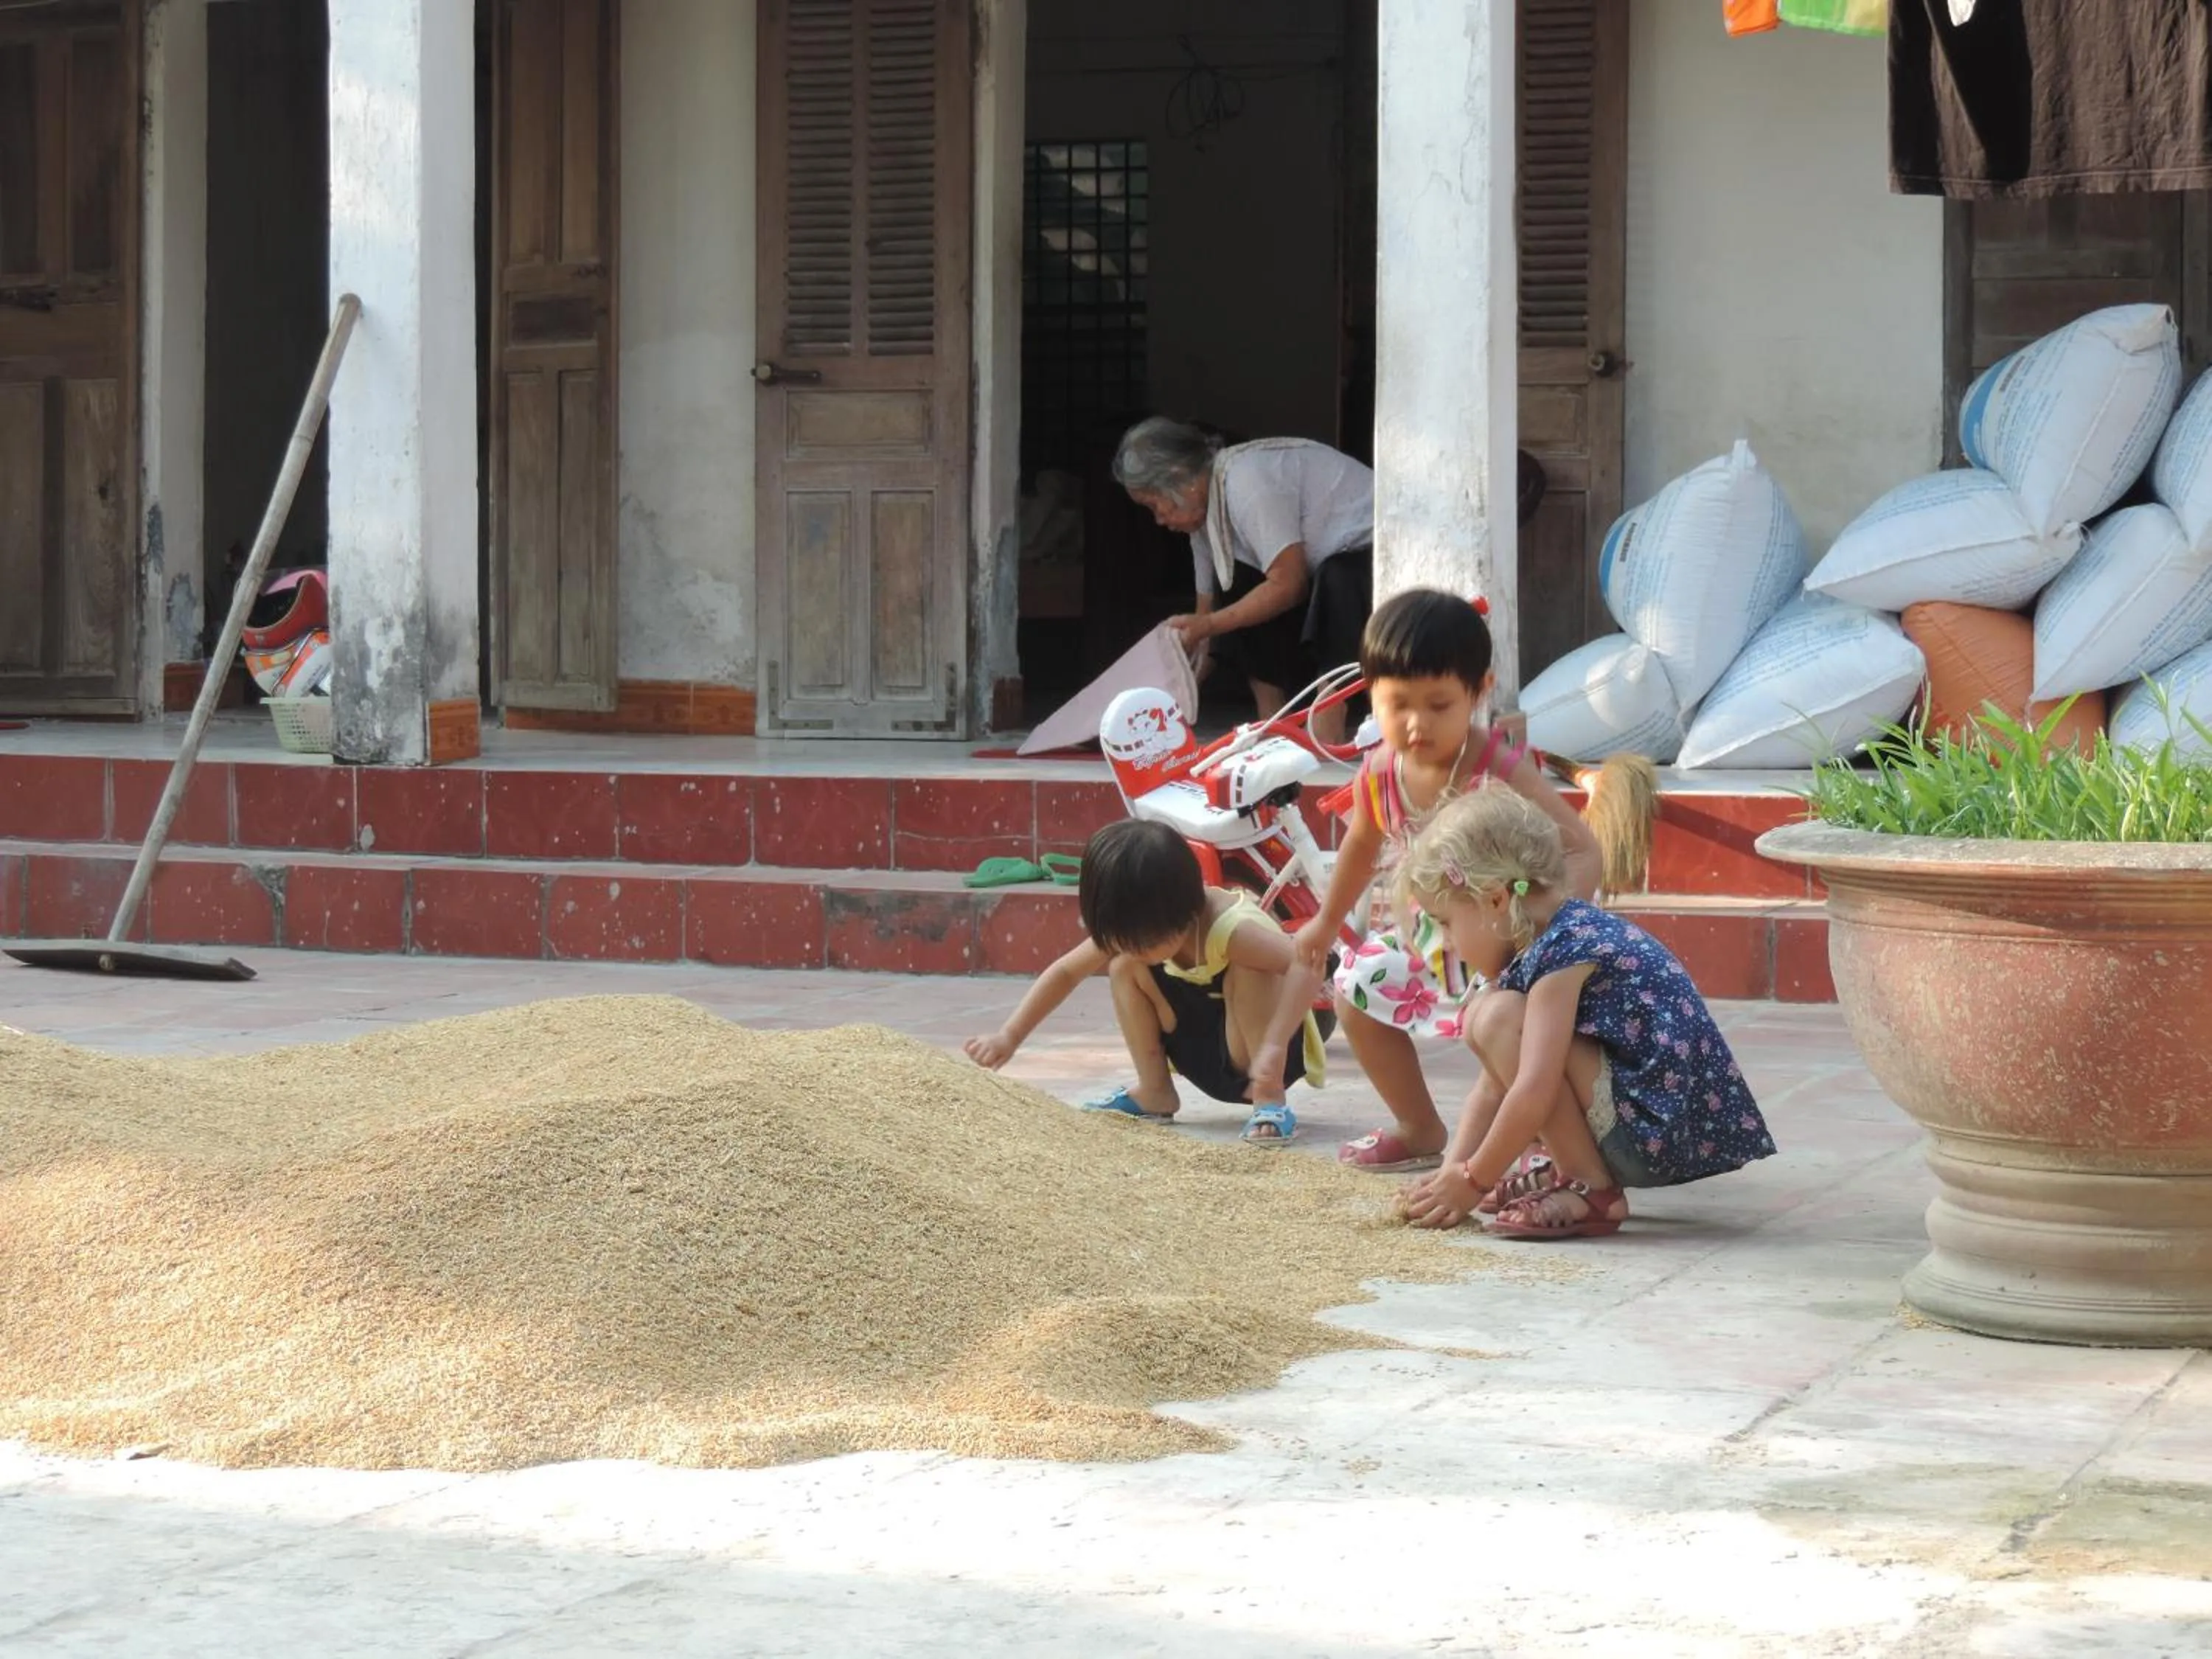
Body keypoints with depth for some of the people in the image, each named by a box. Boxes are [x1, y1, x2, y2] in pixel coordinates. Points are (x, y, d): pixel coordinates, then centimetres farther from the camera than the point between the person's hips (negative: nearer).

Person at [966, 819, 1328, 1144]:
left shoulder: (1230, 928, -33)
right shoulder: (1133, 928, -13)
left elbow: (1308, 967, -46)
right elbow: (1066, 971, -2)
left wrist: (1274, 1048, -54)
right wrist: (1009, 1036, -7)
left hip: (1258, 1054, -6)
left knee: (1247, 971, -34)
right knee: (1123, 966, -9)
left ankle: (1270, 1102, -27)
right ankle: (1154, 1093, -3)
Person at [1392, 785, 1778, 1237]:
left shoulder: (1564, 947, -18)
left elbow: (1532, 1094, -25)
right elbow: (1496, 1083, 13)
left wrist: (1474, 1180, -14)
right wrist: (1453, 1170, 6)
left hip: (1662, 1132, -11)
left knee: (1498, 1018, -20)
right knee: (1484, 1013, 16)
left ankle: (1592, 1192, -15)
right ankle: (1567, 1168, 14)